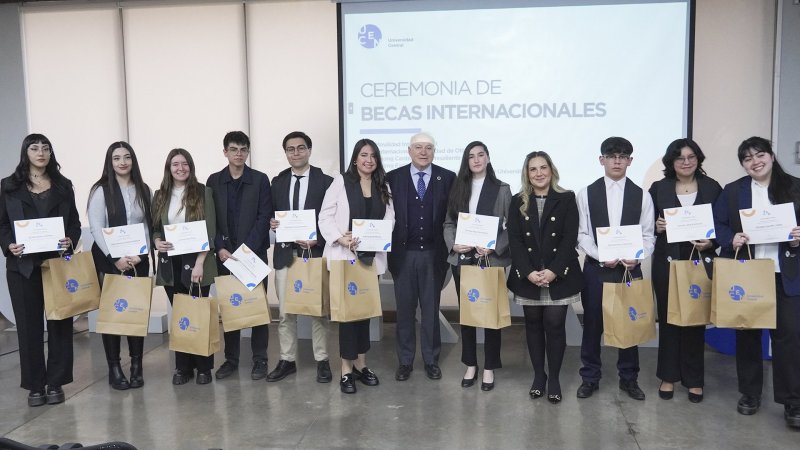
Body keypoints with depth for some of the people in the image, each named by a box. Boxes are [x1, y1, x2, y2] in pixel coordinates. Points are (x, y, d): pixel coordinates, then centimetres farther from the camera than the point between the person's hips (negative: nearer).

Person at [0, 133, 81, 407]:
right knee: (29, 324, 4)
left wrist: (71, 241, -11)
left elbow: (75, 222, 9)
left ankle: (55, 383, 14)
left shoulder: (63, 186, 10)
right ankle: (35, 385, 14)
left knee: (60, 322, 3)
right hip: (23, 264, -1)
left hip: (58, 262, 1)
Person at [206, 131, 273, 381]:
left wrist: (247, 249, -14)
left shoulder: (260, 180, 0)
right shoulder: (214, 181, 7)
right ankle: (231, 358, 18)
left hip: (255, 252, -2)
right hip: (224, 254, 2)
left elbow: (264, 218, -5)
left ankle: (260, 359, 11)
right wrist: (220, 248, -8)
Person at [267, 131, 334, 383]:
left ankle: (322, 361, 15)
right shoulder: (277, 182, 11)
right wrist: (272, 223, -7)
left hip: (314, 252, -3)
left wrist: (318, 240, -16)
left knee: (318, 310, 4)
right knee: (285, 312, 8)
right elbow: (272, 214, 16)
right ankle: (287, 360, 19)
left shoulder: (325, 181, -1)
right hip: (285, 253, 3)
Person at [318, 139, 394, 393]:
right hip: (344, 256, -4)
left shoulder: (383, 187, 11)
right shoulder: (340, 182, 0)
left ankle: (361, 364, 24)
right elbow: (325, 217, -5)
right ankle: (347, 369, 8)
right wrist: (341, 240, -21)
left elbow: (389, 220, 3)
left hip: (371, 256, 4)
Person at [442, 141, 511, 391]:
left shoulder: (502, 189, 3)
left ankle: (489, 368, 17)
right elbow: (449, 223, 9)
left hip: (492, 260, -2)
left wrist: (494, 248, -15)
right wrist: (453, 244, -9)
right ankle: (470, 365, 23)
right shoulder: (458, 188, 9)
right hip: (462, 260, 3)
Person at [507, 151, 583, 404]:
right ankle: (538, 375, 21)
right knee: (533, 325, 8)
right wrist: (529, 272, -13)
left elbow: (570, 239, -5)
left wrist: (553, 271, -15)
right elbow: (514, 241, -1)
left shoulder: (567, 199, 2)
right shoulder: (518, 202, 6)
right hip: (527, 276, 2)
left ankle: (554, 378, 12)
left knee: (555, 325, -2)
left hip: (559, 275, -2)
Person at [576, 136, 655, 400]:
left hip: (630, 268, 1)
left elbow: (648, 236, 4)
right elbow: (582, 235, -2)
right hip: (596, 268, -1)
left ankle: (629, 378, 24)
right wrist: (601, 256, -15)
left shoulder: (642, 196, 5)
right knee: (592, 325, 7)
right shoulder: (586, 194, 1)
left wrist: (636, 257, -14)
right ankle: (590, 377, 20)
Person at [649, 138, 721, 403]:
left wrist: (711, 243, -12)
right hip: (667, 261, 0)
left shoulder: (712, 188, 4)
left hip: (701, 261, 0)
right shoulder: (658, 188, 4)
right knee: (668, 318, 5)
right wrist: (656, 226, -14)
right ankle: (668, 376, 18)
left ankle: (694, 379, 18)